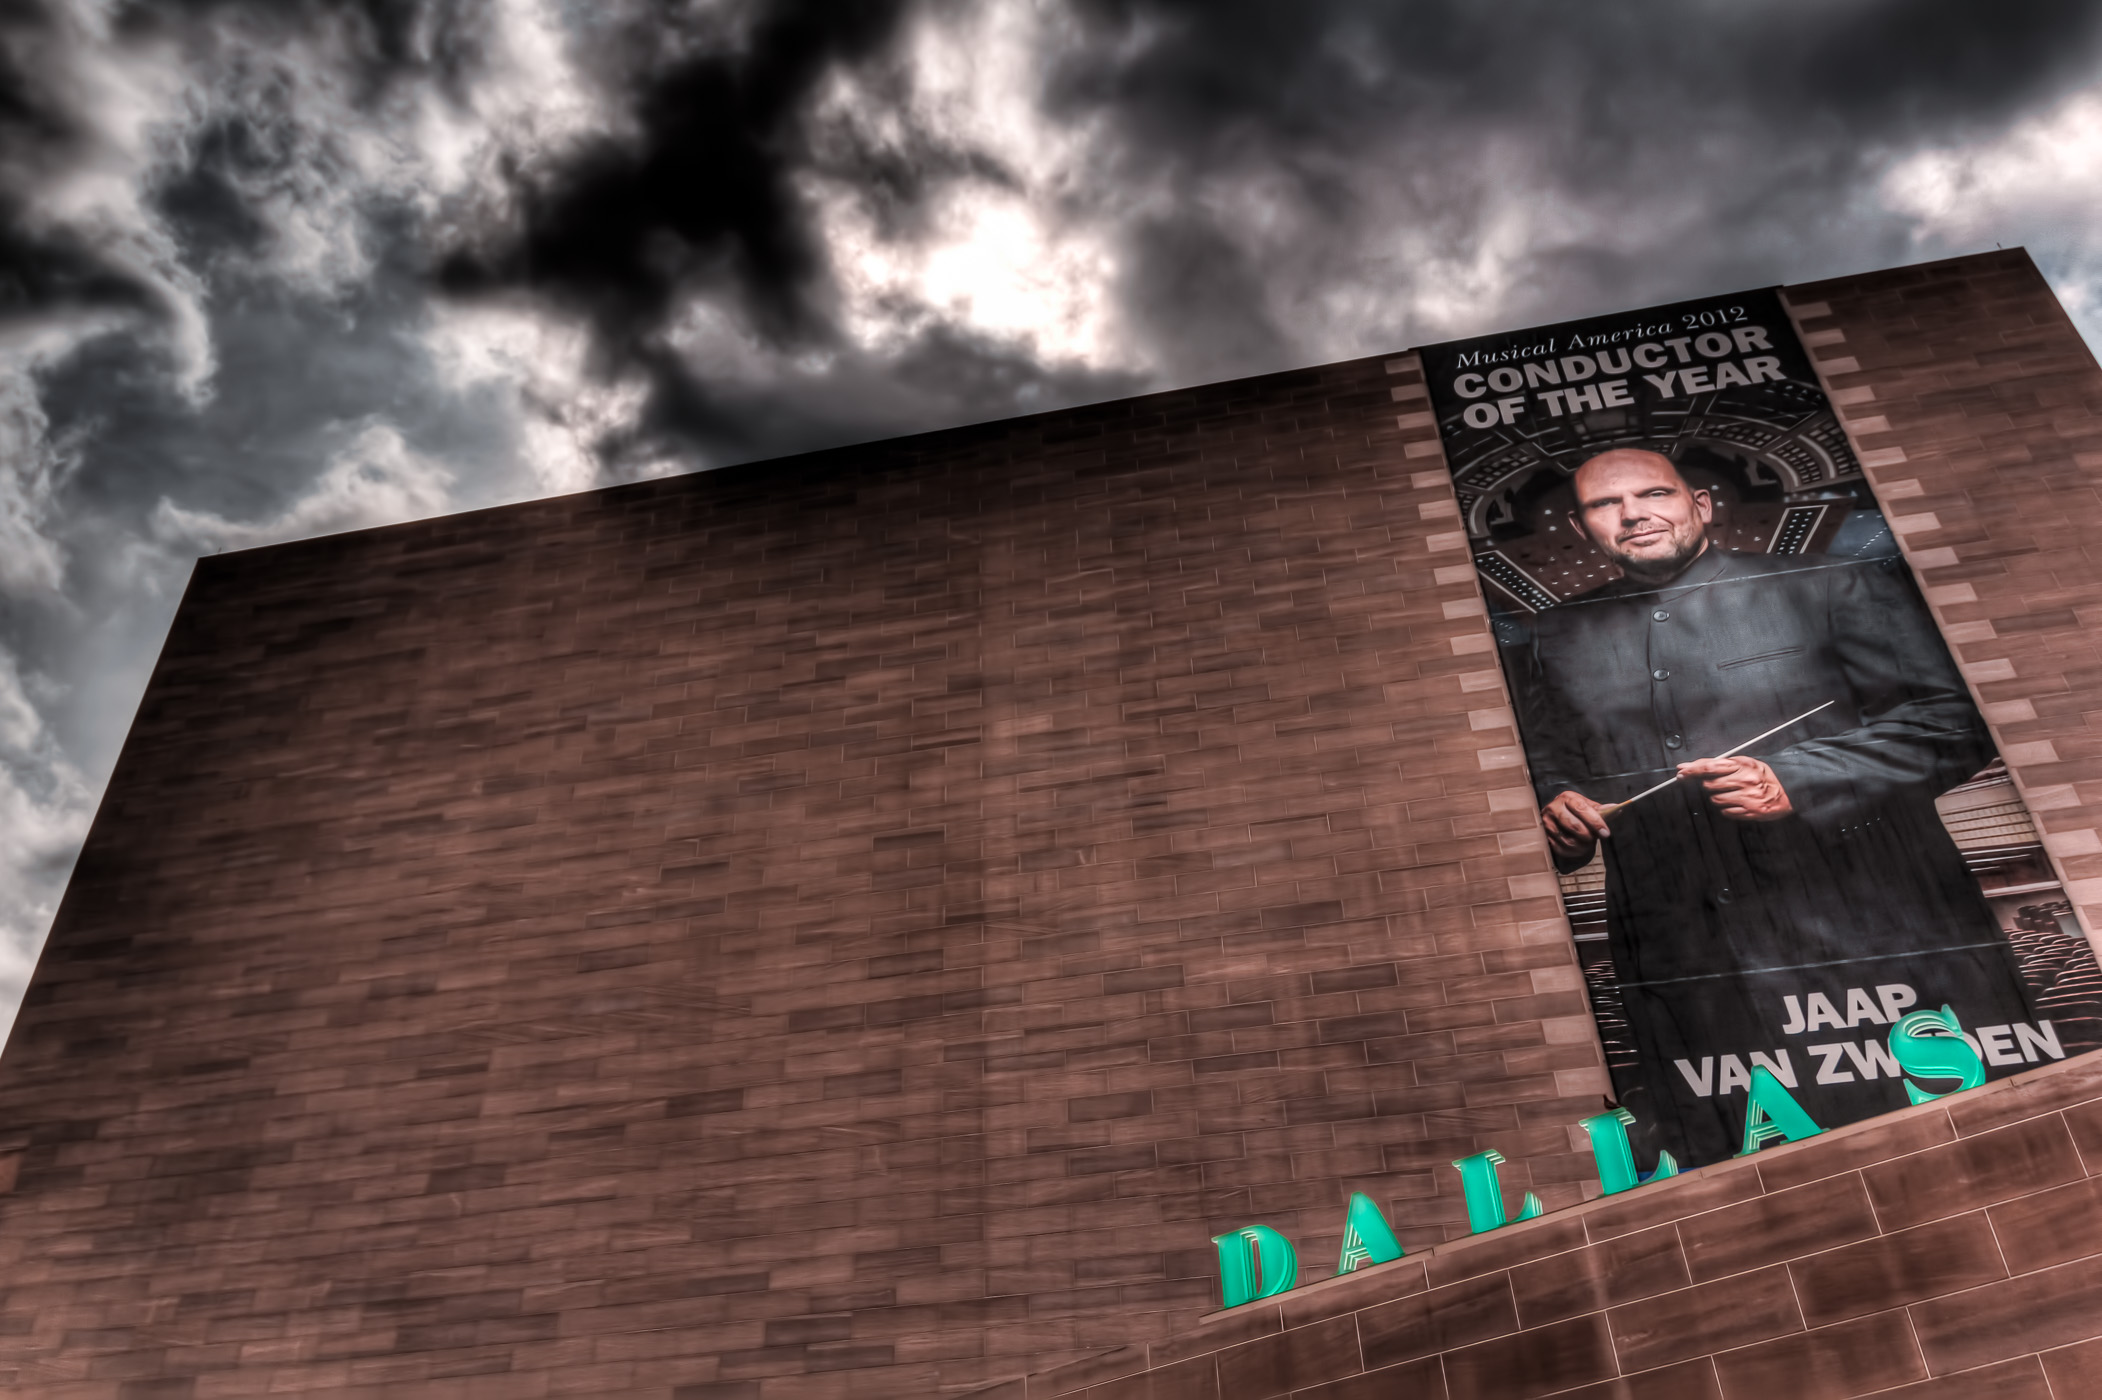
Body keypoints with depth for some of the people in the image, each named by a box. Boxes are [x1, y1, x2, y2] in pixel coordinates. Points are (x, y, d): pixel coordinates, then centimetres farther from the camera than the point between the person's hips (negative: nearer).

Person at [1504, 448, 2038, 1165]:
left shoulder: (1835, 587, 4)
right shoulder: (1550, 641, 13)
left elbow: (1951, 722, -1)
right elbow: (1547, 766, 21)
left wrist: (1797, 783, -14)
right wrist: (1558, 813, -3)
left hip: (1877, 939, -2)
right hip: (1689, 973, 2)